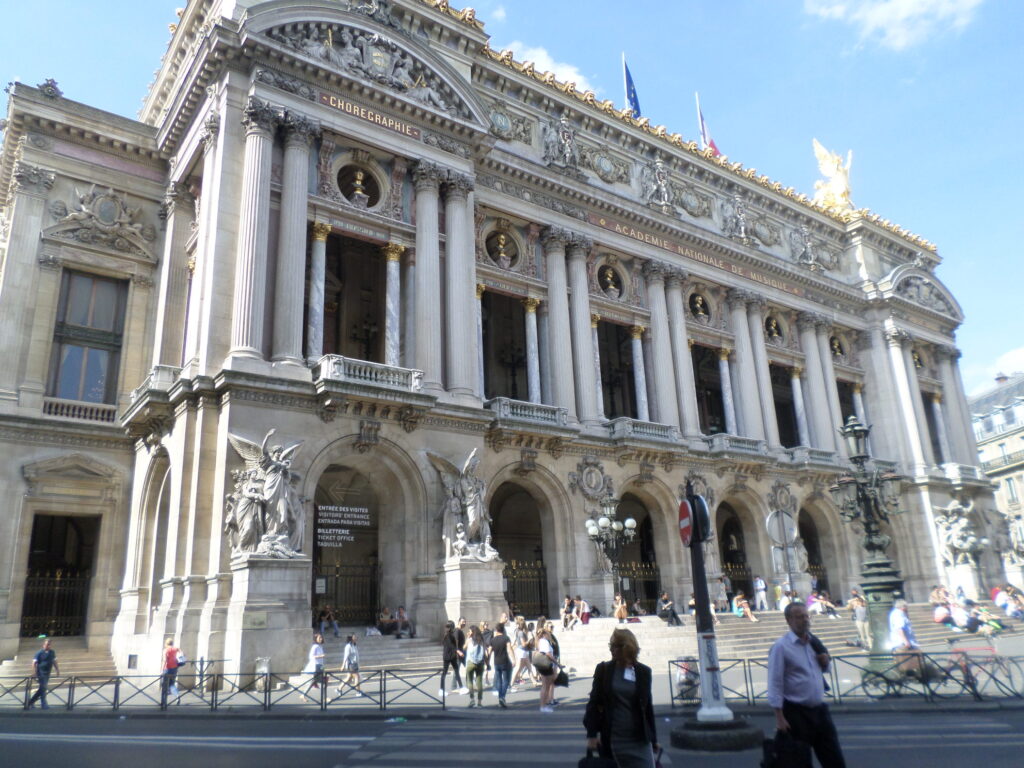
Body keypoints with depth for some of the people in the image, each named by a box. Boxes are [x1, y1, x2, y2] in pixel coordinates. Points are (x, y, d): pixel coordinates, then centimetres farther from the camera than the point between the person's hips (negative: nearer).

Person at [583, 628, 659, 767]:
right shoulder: (603, 669, -1)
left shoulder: (643, 672, 2)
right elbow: (594, 702, -1)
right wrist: (591, 735, -7)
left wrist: (653, 739, 10)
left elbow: (648, 705, 8)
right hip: (613, 738, -1)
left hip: (639, 739, 1)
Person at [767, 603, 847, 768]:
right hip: (796, 712, -6)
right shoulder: (781, 646, -12)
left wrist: (825, 662, 1)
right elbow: (775, 683, -14)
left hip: (820, 710, 6)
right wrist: (779, 717, -17)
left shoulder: (814, 642, 8)